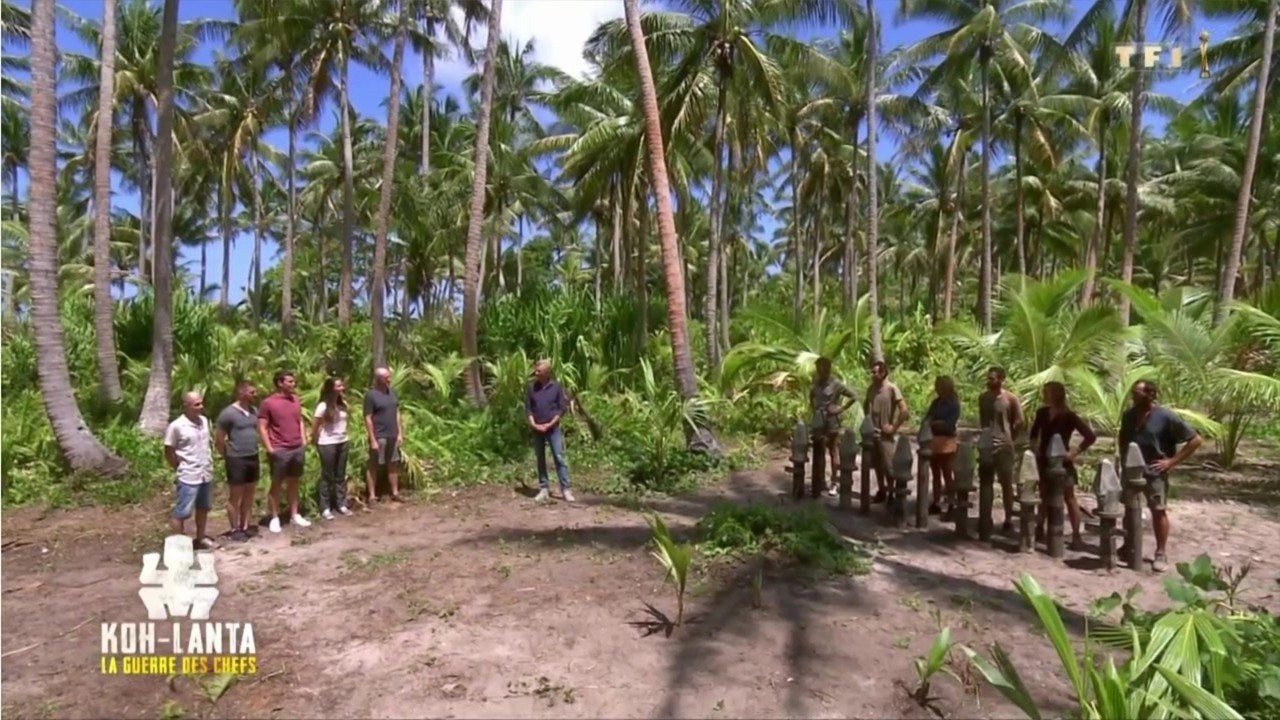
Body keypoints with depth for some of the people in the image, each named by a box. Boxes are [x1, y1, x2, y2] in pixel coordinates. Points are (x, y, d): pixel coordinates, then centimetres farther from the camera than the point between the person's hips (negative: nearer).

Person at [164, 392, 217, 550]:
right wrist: (180, 468, -1)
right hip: (188, 477, -7)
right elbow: (169, 452, -8)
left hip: (207, 475, 7)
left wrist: (208, 462, 10)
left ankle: (201, 538, 33)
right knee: (182, 512, 4)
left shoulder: (204, 421, 4)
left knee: (203, 508, 19)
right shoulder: (176, 426, -15)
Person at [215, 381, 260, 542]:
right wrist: (228, 457, 1)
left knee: (249, 494, 13)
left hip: (253, 458, 7)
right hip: (236, 460, -6)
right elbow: (218, 440, -8)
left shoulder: (254, 411, 6)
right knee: (235, 496, 4)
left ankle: (245, 527, 23)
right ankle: (235, 530, 14)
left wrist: (254, 452, 15)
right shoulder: (228, 413, -14)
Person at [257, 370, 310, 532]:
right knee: (276, 484, 4)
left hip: (298, 448, 5)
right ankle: (275, 518, 13)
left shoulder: (296, 400, 9)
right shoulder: (268, 402, -9)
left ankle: (294, 515, 20)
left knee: (293, 482, 12)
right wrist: (269, 449, -13)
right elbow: (262, 428, -9)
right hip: (280, 450, -5)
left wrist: (304, 442, 9)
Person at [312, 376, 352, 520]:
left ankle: (341, 505, 19)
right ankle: (325, 508, 11)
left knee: (341, 475, 11)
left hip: (342, 442, 6)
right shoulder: (323, 406, -14)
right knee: (327, 476, 2)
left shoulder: (343, 404, 3)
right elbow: (315, 426, -9)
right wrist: (315, 441, -1)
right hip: (327, 444, -6)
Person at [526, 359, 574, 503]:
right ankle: (544, 489, 16)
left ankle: (565, 489, -2)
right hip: (537, 429, 3)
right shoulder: (532, 387, 1)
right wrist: (533, 424, -8)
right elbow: (528, 408, 4)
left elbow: (563, 408, -4)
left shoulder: (556, 387, -5)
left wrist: (550, 424, -10)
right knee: (540, 459, 8)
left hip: (553, 429, -3)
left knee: (559, 458, -4)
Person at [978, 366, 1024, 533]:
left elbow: (1020, 421, -4)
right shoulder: (983, 398, 6)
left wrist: (1010, 438, 0)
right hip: (986, 444, 4)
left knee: (1006, 483, 4)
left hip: (1003, 446, -4)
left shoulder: (1011, 399, -8)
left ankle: (1008, 519, 12)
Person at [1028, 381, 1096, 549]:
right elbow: (1034, 432, 20)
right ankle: (1039, 529, 24)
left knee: (1069, 498, -1)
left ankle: (1076, 536, 2)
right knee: (1044, 496, 15)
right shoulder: (1042, 413, 2)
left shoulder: (1069, 416, -14)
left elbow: (1090, 436, -18)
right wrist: (1035, 448, 9)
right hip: (1044, 460, 6)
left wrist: (1075, 452, -17)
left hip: (1062, 461, -6)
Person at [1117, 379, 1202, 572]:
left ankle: (1161, 553, 15)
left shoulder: (1165, 417, -13)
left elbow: (1195, 440, -10)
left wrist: (1172, 461, -13)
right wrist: (1123, 459, 8)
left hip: (1155, 472, -5)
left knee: (1158, 511, 5)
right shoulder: (1129, 415, 4)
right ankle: (1128, 546, 27)